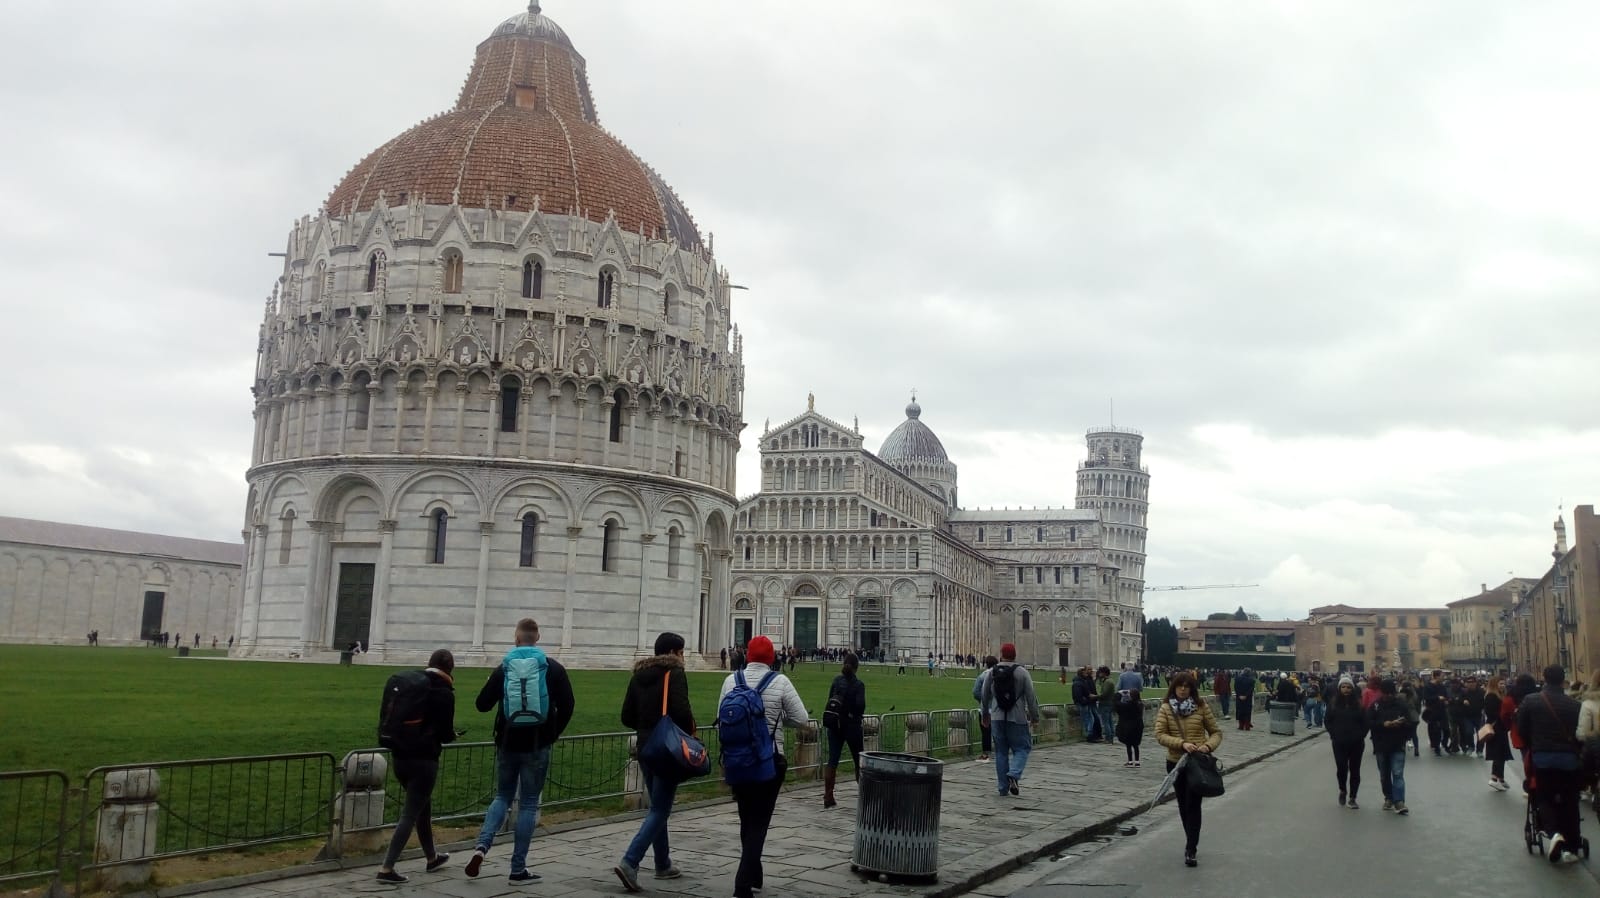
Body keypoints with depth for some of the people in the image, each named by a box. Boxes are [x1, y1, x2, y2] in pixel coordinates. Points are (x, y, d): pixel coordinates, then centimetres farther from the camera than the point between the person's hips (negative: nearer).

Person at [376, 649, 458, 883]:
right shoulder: (444, 693, -11)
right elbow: (446, 734, -11)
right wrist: (452, 735, 11)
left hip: (400, 756, 7)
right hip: (424, 759, -7)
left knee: (423, 805, 22)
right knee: (410, 814, -3)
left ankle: (432, 858, 36)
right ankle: (386, 868, -8)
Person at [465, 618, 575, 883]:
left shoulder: (503, 668, 1)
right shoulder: (553, 668, -2)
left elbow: (482, 705, 4)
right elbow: (567, 706, -7)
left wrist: (492, 684, 23)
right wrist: (554, 733, 7)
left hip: (507, 744, 2)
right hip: (537, 746, -1)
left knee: (502, 797, 18)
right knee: (528, 804, 6)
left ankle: (482, 845, -5)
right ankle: (518, 869, 6)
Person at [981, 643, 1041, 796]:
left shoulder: (992, 673, 4)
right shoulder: (1022, 672, -5)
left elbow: (985, 696, 11)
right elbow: (1031, 696, -7)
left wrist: (985, 713, 26)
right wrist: (1034, 716, 3)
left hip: (997, 718, 3)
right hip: (1017, 719, -3)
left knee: (1001, 751, 9)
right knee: (1021, 748, 7)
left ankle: (1003, 787, 9)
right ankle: (1014, 775, -17)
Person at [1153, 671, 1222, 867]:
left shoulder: (1201, 707, -2)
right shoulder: (1165, 708, -1)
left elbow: (1216, 732, 4)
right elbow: (1160, 735, -8)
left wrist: (1208, 746, -16)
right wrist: (1181, 743, -22)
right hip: (1175, 762, 2)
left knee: (1193, 805, -8)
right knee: (1183, 805, 14)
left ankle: (1191, 851, -7)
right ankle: (1192, 841, 33)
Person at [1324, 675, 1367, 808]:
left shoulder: (1359, 703, 0)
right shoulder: (1333, 703, 1)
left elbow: (1365, 721, 5)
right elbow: (1327, 720, 6)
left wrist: (1361, 735, -4)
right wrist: (1333, 735, -2)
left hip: (1356, 743, 0)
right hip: (1339, 742, 0)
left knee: (1355, 770, 5)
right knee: (1341, 768, -5)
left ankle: (1352, 798, 14)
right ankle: (1342, 791, 22)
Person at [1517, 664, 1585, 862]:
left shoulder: (1531, 701, -3)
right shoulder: (1573, 704, -4)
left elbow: (1522, 729, 3)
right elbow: (1580, 732, 1)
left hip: (1542, 756, 0)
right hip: (1569, 757, 0)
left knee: (1544, 797, 12)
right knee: (1569, 800, 10)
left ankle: (1553, 832, -14)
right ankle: (1571, 846, 12)